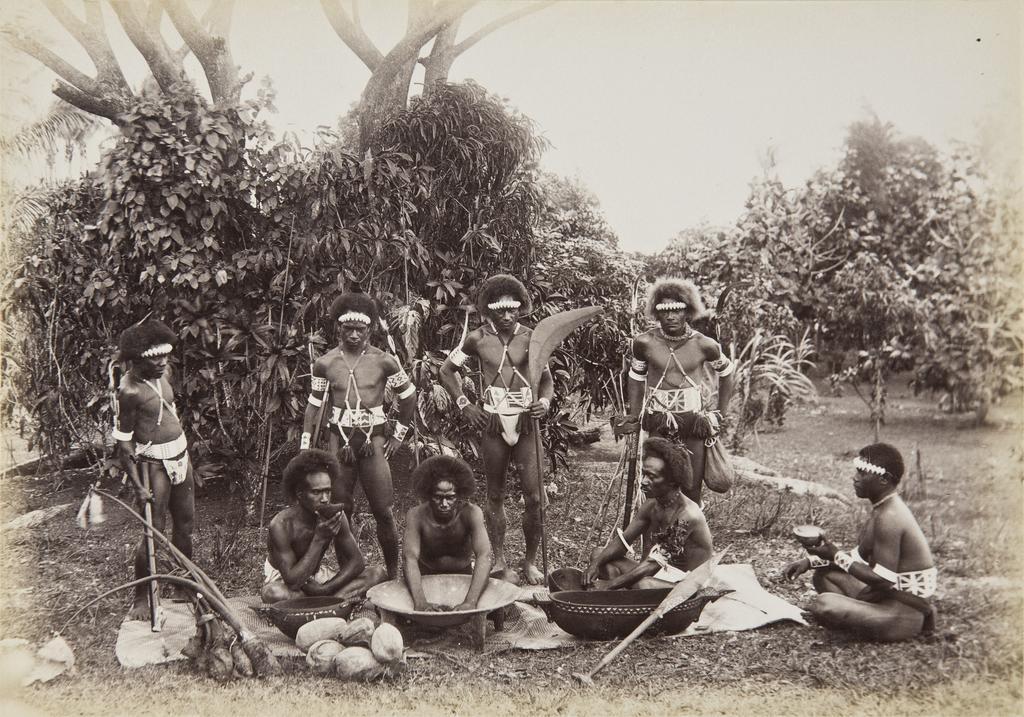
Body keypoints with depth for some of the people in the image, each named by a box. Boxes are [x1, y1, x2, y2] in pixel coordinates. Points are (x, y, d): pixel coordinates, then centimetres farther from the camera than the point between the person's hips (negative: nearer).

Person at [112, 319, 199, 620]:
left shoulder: (161, 375, 5)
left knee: (185, 524, 16)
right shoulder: (129, 390, -18)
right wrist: (139, 485, -17)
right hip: (154, 463, -8)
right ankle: (141, 597, 13)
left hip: (180, 456, 8)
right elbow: (123, 442, -14)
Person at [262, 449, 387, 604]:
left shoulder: (335, 515, -16)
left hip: (316, 575, 4)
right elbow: (292, 583, -32)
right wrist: (319, 540, -36)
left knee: (378, 573, -13)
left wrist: (325, 589, -23)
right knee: (274, 593, -42)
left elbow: (357, 562, -10)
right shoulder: (282, 524, -29)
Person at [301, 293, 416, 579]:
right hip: (339, 441, 2)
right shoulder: (324, 364, 3)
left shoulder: (384, 361, -2)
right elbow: (314, 405, 9)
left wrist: (398, 435, 7)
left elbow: (409, 397, 9)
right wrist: (304, 447, 3)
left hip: (373, 441, -2)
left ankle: (394, 574, 10)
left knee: (383, 511, -3)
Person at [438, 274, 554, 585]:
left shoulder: (530, 338, -1)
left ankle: (531, 561, 11)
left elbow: (546, 379, 7)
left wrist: (545, 401, -14)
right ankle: (499, 559, 22)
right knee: (495, 495, 10)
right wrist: (465, 405, 3)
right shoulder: (478, 338, 0)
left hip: (526, 422, 0)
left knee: (533, 496, -3)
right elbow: (447, 370, 12)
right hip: (493, 422, 0)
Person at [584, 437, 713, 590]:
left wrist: (611, 584, -26)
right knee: (599, 554, -3)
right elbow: (623, 540, 5)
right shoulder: (651, 505, 0)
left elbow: (654, 562, -26)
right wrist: (596, 563, -15)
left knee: (643, 585, -39)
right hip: (657, 572, 8)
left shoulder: (688, 515, -25)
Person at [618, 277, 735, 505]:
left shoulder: (704, 345, -5)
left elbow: (726, 373, 12)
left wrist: (720, 414, 9)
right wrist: (634, 418, 3)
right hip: (657, 424, 0)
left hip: (693, 422, 0)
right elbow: (636, 379, 10)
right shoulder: (645, 343, -5)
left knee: (692, 490, 3)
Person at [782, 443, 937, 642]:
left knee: (823, 605, -23)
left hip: (903, 613, -10)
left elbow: (882, 580, -26)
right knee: (824, 575, 16)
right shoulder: (884, 508, 7)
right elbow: (859, 556, 14)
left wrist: (837, 555, -17)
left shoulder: (888, 517, -24)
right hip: (888, 597, 10)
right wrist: (811, 561, 4)